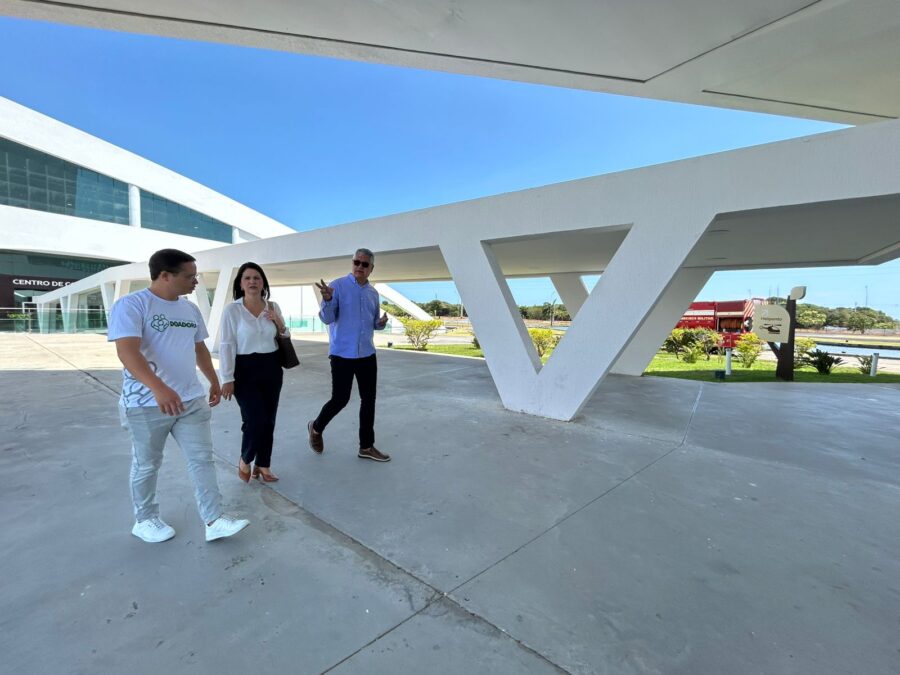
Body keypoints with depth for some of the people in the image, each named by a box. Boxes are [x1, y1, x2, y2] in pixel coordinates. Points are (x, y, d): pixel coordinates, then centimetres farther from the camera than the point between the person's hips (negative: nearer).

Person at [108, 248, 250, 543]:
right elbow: (127, 352, -27)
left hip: (192, 401, 6)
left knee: (202, 459, 5)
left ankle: (214, 521, 12)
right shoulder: (131, 305, -13)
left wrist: (214, 382, 23)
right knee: (147, 465, 13)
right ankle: (145, 520, 33)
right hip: (147, 404, -6)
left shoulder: (190, 309, 8)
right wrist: (158, 388, -40)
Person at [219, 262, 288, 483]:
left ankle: (263, 465, 26)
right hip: (245, 370, -4)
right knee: (255, 420, -10)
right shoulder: (232, 310, -7)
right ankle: (244, 460, 19)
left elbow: (284, 339, 14)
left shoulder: (273, 307, 5)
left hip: (272, 368, 4)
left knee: (269, 420, 8)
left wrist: (279, 324, -8)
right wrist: (227, 379, -10)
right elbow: (226, 346, -8)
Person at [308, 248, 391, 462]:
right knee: (340, 399, -1)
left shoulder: (373, 293, 10)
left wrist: (382, 322, -4)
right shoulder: (338, 286, -7)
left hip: (367, 354, 6)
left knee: (369, 399, 7)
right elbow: (327, 319, -13)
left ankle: (366, 446, 19)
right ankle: (316, 428, 30)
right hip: (342, 354, -6)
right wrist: (327, 299, -33)